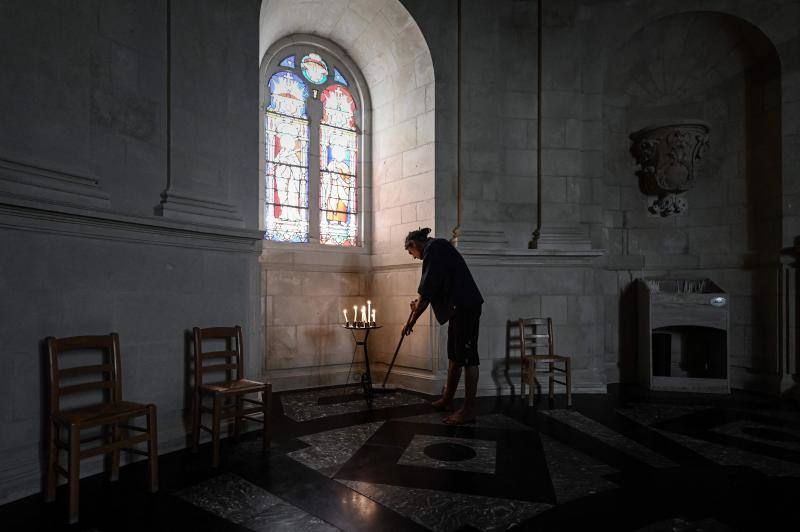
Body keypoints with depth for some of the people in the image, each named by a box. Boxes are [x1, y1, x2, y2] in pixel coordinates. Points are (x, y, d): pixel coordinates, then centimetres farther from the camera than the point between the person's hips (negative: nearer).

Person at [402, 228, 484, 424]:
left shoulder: (433, 248, -9)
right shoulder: (438, 248, 21)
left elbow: (426, 291, -14)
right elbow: (434, 289, 26)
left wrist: (412, 319, -9)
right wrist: (419, 304, 23)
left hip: (465, 307, -10)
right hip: (458, 308, 10)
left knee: (467, 357, -5)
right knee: (454, 356, 16)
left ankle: (469, 410, 1)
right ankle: (447, 400, 27)